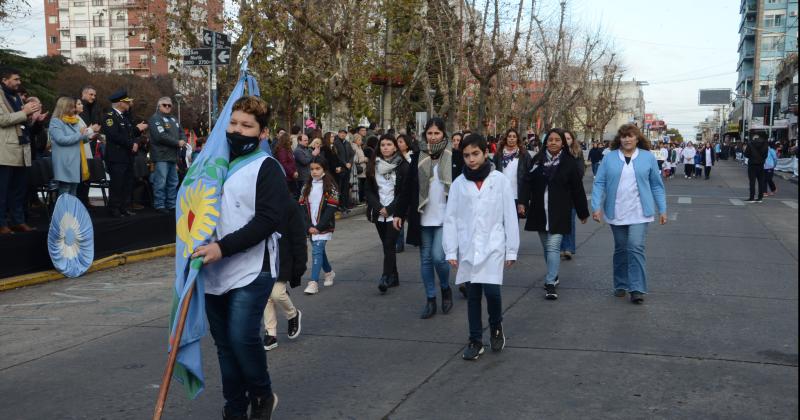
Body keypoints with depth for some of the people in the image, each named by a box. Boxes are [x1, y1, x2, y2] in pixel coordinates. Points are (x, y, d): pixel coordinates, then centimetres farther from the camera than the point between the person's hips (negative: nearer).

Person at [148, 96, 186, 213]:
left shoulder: (173, 119, 20)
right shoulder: (155, 119, -7)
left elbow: (181, 132, 19)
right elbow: (161, 136, -18)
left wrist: (183, 141, -5)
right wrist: (177, 143, -14)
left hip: (173, 156, 8)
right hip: (161, 156, -8)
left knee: (173, 182, 12)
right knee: (160, 182, -8)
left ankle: (172, 205, 19)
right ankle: (159, 205, -2)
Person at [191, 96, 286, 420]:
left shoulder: (267, 167, -6)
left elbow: (270, 220, -16)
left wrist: (223, 247, -23)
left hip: (251, 271, -6)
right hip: (215, 272, 6)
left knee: (243, 337, -13)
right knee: (225, 343, 10)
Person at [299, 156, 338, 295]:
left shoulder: (330, 186, -6)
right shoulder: (307, 187, 9)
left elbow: (331, 209, -11)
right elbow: (303, 207, 4)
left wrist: (319, 227, -16)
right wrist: (309, 226, -8)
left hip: (324, 226, -5)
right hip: (311, 227, 5)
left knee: (317, 251, -14)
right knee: (319, 250, 16)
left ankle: (314, 282, -16)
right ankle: (329, 272, 40)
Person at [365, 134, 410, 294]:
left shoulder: (403, 166, -3)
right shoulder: (373, 165, 7)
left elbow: (405, 191, -5)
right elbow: (369, 189, 6)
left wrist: (389, 209, -11)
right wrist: (378, 207, -7)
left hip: (394, 213, -4)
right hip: (379, 213, 4)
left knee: (389, 246, -11)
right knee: (386, 246, 8)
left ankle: (385, 279, -11)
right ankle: (394, 278, 17)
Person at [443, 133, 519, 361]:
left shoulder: (500, 180, -1)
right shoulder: (458, 183, 3)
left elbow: (510, 217, 0)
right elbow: (450, 218, 4)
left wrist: (512, 250, -1)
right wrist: (451, 251, -1)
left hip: (493, 247, -2)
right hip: (467, 249, 2)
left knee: (491, 290, -13)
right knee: (473, 295, 7)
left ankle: (496, 327, 17)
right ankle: (475, 341, 20)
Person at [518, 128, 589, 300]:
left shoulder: (569, 162, -2)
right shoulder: (537, 160, 4)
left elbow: (577, 189, 1)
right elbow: (528, 182, 1)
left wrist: (583, 213, 6)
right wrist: (522, 201, -14)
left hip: (559, 213, -3)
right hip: (539, 211, 4)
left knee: (553, 246, -10)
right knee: (546, 246, 14)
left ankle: (550, 283, -8)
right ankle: (553, 275, 31)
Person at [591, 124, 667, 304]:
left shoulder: (648, 157, 2)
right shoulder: (610, 158, 3)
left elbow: (657, 186, 6)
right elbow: (599, 183, 1)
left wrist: (662, 210, 4)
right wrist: (597, 206, -9)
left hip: (639, 213, -2)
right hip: (616, 213, 2)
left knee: (636, 247, -12)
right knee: (620, 249, 11)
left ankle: (637, 289, -8)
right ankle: (621, 285, 24)